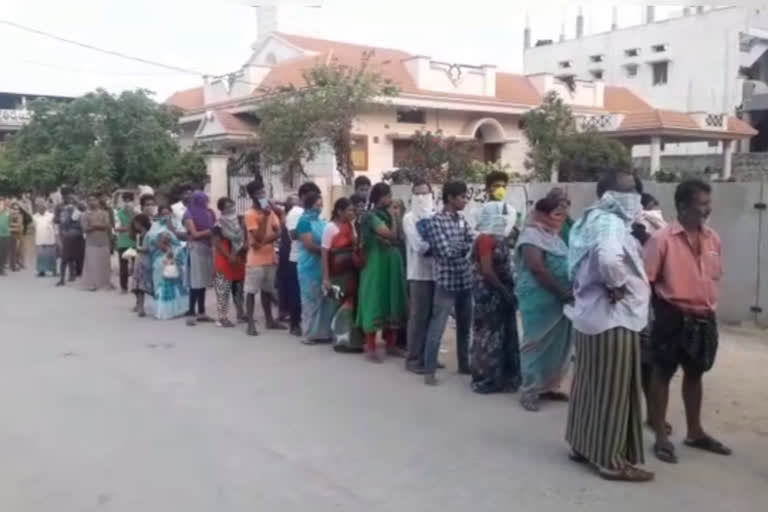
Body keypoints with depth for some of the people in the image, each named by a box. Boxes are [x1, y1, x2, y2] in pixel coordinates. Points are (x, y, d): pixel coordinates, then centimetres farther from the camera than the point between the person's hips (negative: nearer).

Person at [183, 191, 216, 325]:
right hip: (196, 248, -6)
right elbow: (195, 234, -9)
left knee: (204, 281, 8)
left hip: (208, 247, 6)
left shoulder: (207, 213, 14)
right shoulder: (189, 214, -3)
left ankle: (201, 312, 13)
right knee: (196, 281, -7)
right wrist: (210, 231, -6)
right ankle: (191, 313, -4)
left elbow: (213, 228, 13)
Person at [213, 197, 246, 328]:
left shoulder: (238, 222, 12)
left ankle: (241, 314, 26)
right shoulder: (219, 225, -9)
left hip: (239, 260, 7)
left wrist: (242, 252, -1)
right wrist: (229, 256, -23)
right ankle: (222, 318, -4)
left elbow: (243, 240, 17)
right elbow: (217, 243, -15)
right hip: (224, 261, -7)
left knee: (239, 289, 15)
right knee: (223, 290, -7)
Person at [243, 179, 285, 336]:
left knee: (267, 290, 16)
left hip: (270, 258, 7)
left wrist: (265, 241, -15)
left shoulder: (270, 210, 8)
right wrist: (265, 217, -21)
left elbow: (278, 232, 1)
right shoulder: (250, 214, -12)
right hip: (256, 260, -6)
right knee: (251, 291, -2)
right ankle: (250, 324, 1)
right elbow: (259, 236, -20)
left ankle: (269, 320, 26)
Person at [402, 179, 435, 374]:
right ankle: (414, 359, 4)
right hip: (419, 273, -5)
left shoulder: (435, 216, 13)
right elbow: (419, 246, -13)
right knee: (419, 316, -3)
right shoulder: (409, 218, -2)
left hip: (436, 271, 5)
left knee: (433, 315, 9)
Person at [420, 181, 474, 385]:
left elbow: (473, 245, 4)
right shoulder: (434, 221, -10)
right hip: (446, 282, -6)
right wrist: (464, 245, -4)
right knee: (437, 328, -4)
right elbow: (446, 250, -18)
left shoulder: (462, 221, 11)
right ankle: (429, 370, 5)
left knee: (464, 327, 16)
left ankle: (464, 364, 29)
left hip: (466, 281, 7)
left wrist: (455, 245, -12)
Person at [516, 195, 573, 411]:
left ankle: (546, 386, 23)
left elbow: (565, 265, 18)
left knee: (558, 344, 11)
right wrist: (564, 292, -18)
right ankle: (529, 390, 8)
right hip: (539, 299, -8)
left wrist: (568, 293, 1)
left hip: (559, 299, 9)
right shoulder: (532, 234, -11)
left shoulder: (554, 235, 17)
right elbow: (537, 268, -21)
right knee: (537, 344, -1)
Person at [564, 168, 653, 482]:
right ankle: (612, 460, 9)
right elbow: (609, 259, -40)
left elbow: (578, 266, 22)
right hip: (614, 318, -10)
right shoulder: (611, 223, -19)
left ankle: (582, 445, 29)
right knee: (613, 392, 0)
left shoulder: (590, 220, 12)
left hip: (589, 314, 10)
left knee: (589, 386, 17)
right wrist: (617, 285, -23)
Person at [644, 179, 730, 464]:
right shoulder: (663, 239, -14)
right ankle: (661, 437, 16)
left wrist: (710, 306, 12)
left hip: (704, 318, 6)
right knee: (663, 374, 6)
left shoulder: (712, 238, 5)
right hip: (674, 317, -6)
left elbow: (715, 276, 15)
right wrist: (661, 311, -9)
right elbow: (646, 280, -13)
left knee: (695, 374, 19)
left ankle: (695, 432, 34)